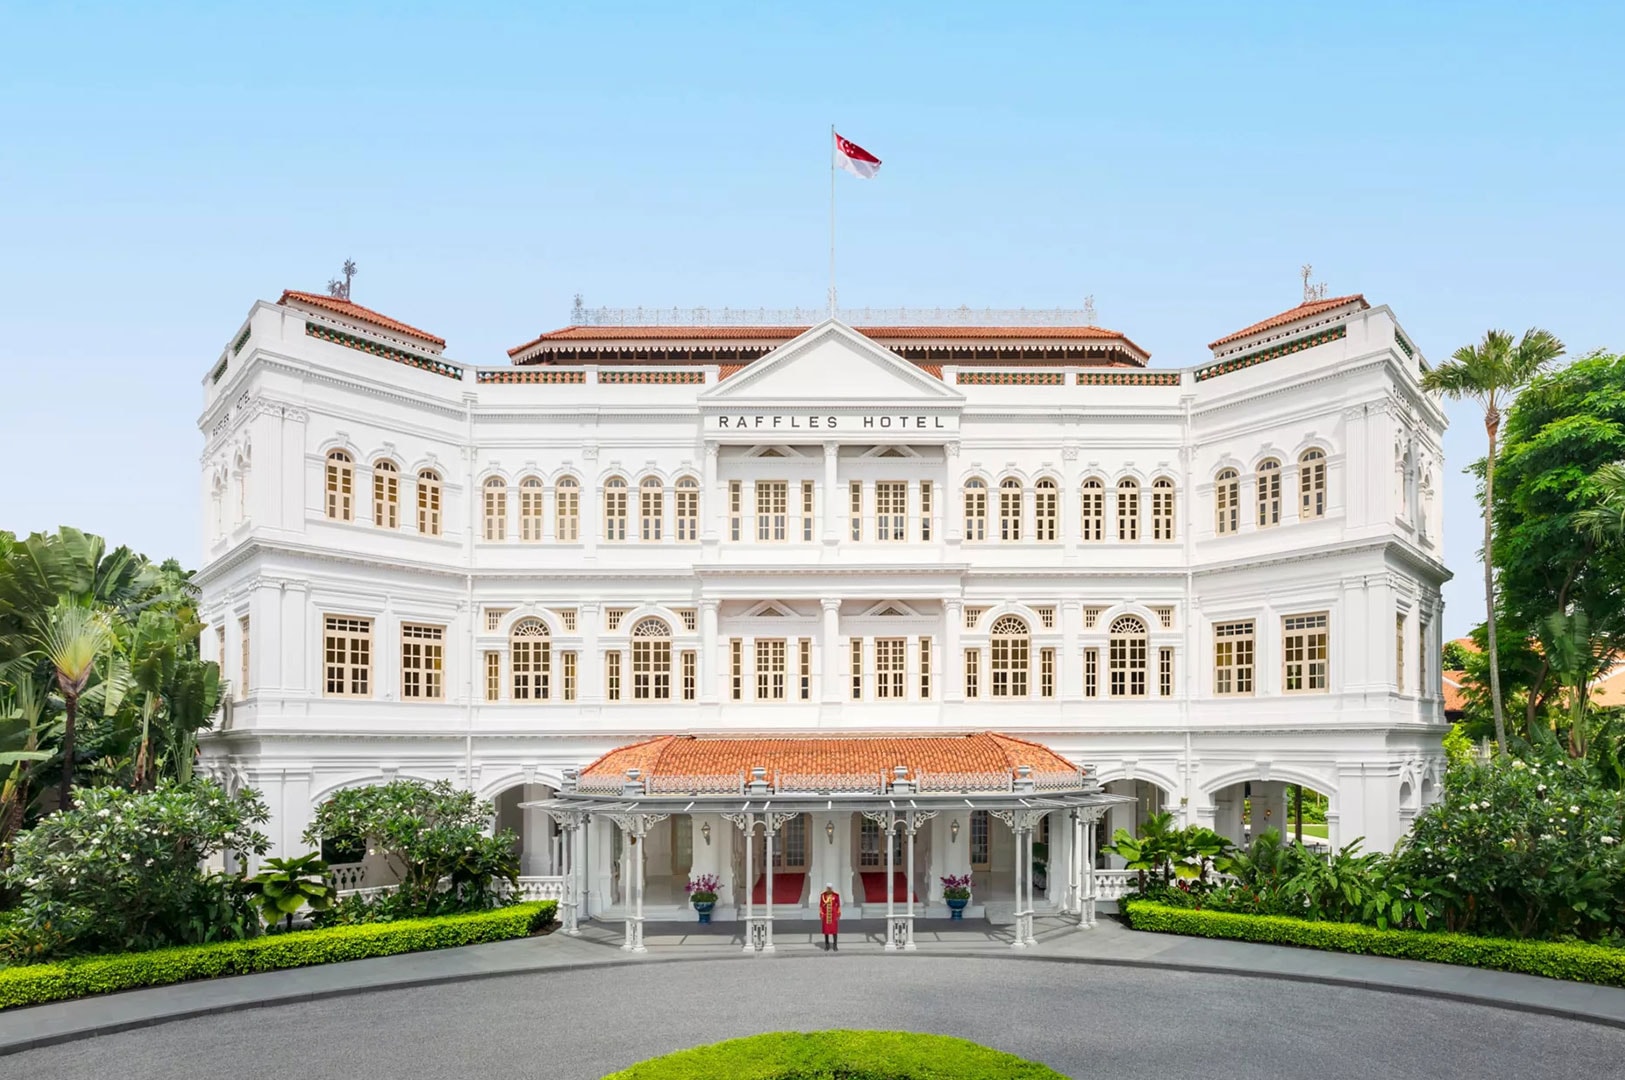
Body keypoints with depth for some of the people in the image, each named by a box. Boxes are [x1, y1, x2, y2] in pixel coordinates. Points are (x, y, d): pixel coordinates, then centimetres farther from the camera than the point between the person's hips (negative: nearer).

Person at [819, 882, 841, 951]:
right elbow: (821, 905, 1)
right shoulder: (823, 895, -4)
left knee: (834, 930, 1)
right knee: (826, 930, 5)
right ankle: (827, 945, 15)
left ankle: (835, 945, 10)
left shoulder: (836, 895, -6)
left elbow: (838, 905, 0)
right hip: (825, 915, 1)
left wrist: (839, 915, -1)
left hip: (834, 915, -1)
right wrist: (820, 914, -3)